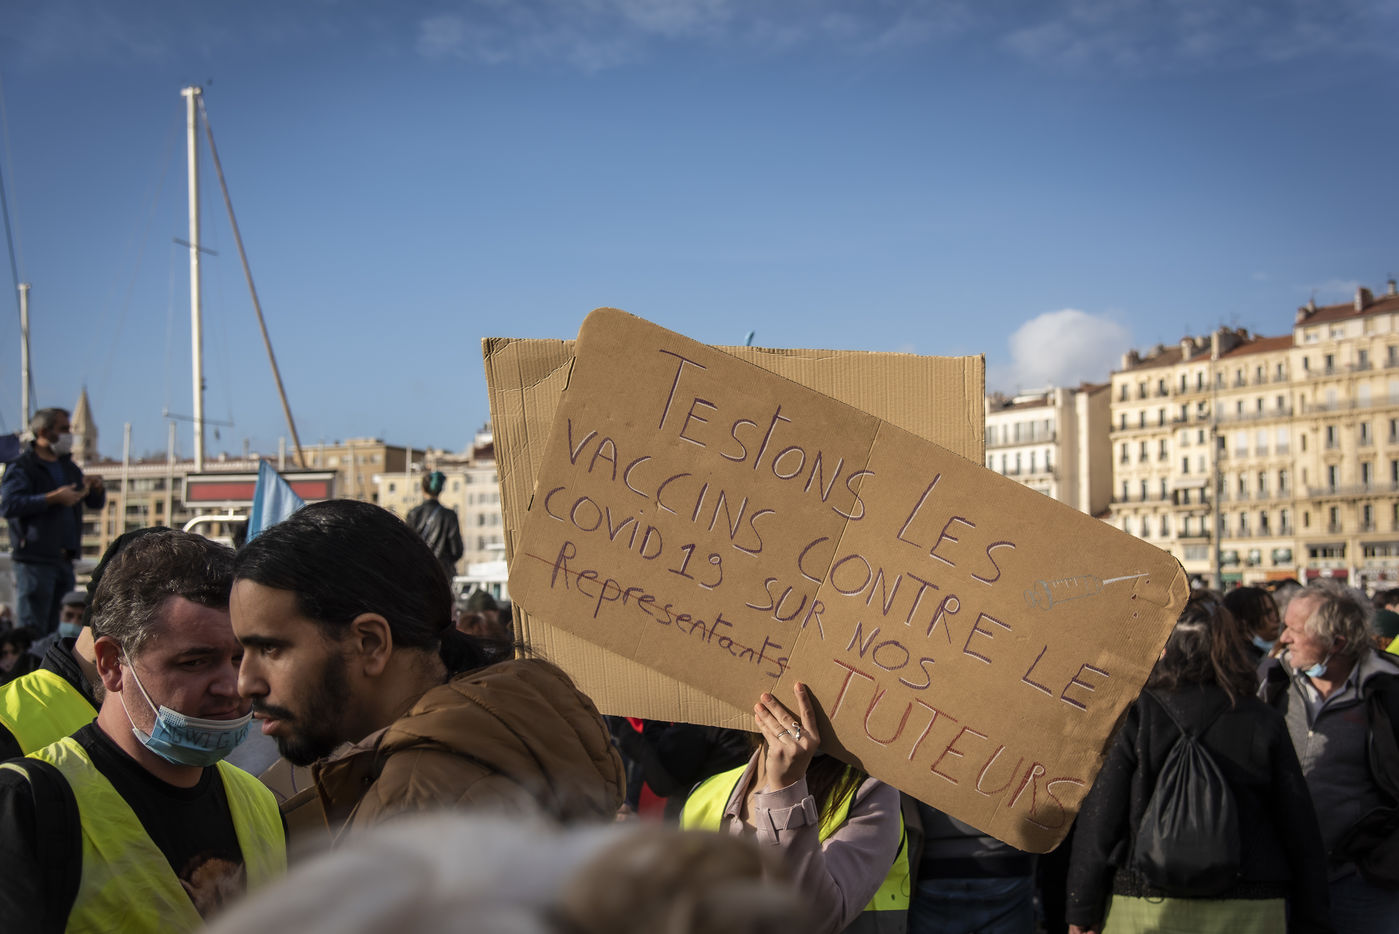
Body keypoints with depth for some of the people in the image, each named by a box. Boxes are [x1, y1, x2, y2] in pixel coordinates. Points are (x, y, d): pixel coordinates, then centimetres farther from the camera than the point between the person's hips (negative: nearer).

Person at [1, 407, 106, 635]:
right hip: (35, 559, -7)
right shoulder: (21, 468, -3)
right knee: (33, 631, -9)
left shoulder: (69, 467, 19)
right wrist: (53, 498, -21)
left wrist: (97, 489, 0)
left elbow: (95, 504, 23)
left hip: (65, 559, 7)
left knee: (58, 630, 8)